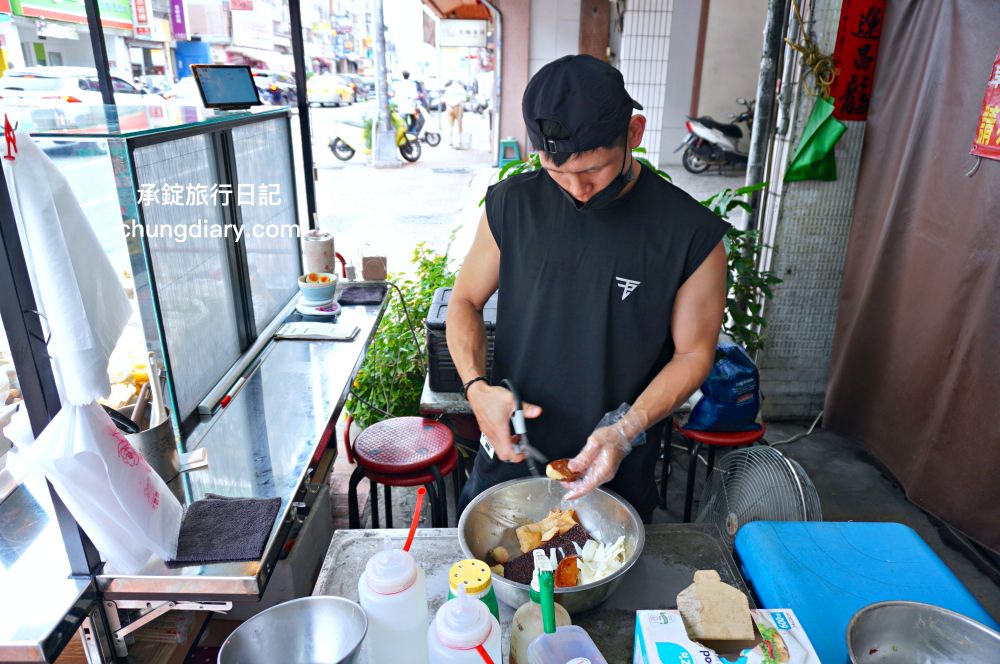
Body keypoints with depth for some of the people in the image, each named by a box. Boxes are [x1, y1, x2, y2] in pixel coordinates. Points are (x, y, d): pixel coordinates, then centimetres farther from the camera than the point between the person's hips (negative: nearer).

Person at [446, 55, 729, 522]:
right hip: (509, 455, 2)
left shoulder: (691, 232, -14)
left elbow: (692, 352, -7)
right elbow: (465, 302, 1)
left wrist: (626, 430, -22)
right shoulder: (512, 204, -8)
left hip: (617, 472, -1)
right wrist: (477, 386, -16)